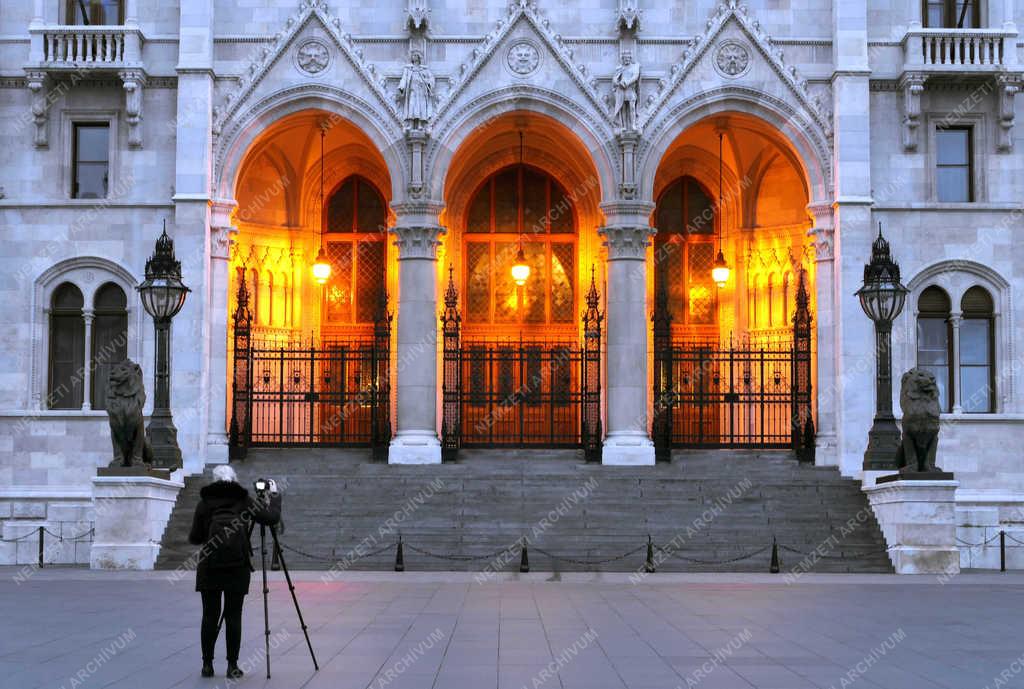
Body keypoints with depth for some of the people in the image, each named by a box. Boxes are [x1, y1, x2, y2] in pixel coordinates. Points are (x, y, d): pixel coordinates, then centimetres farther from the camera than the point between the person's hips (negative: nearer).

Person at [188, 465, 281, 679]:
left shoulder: (205, 502, 8)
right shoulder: (244, 500, 7)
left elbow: (194, 538, 6)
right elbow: (272, 518, 3)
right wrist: (274, 495, 18)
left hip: (209, 564, 1)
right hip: (237, 564, 0)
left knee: (210, 615, 6)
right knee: (233, 616, 2)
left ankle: (207, 665, 8)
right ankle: (232, 666, 4)